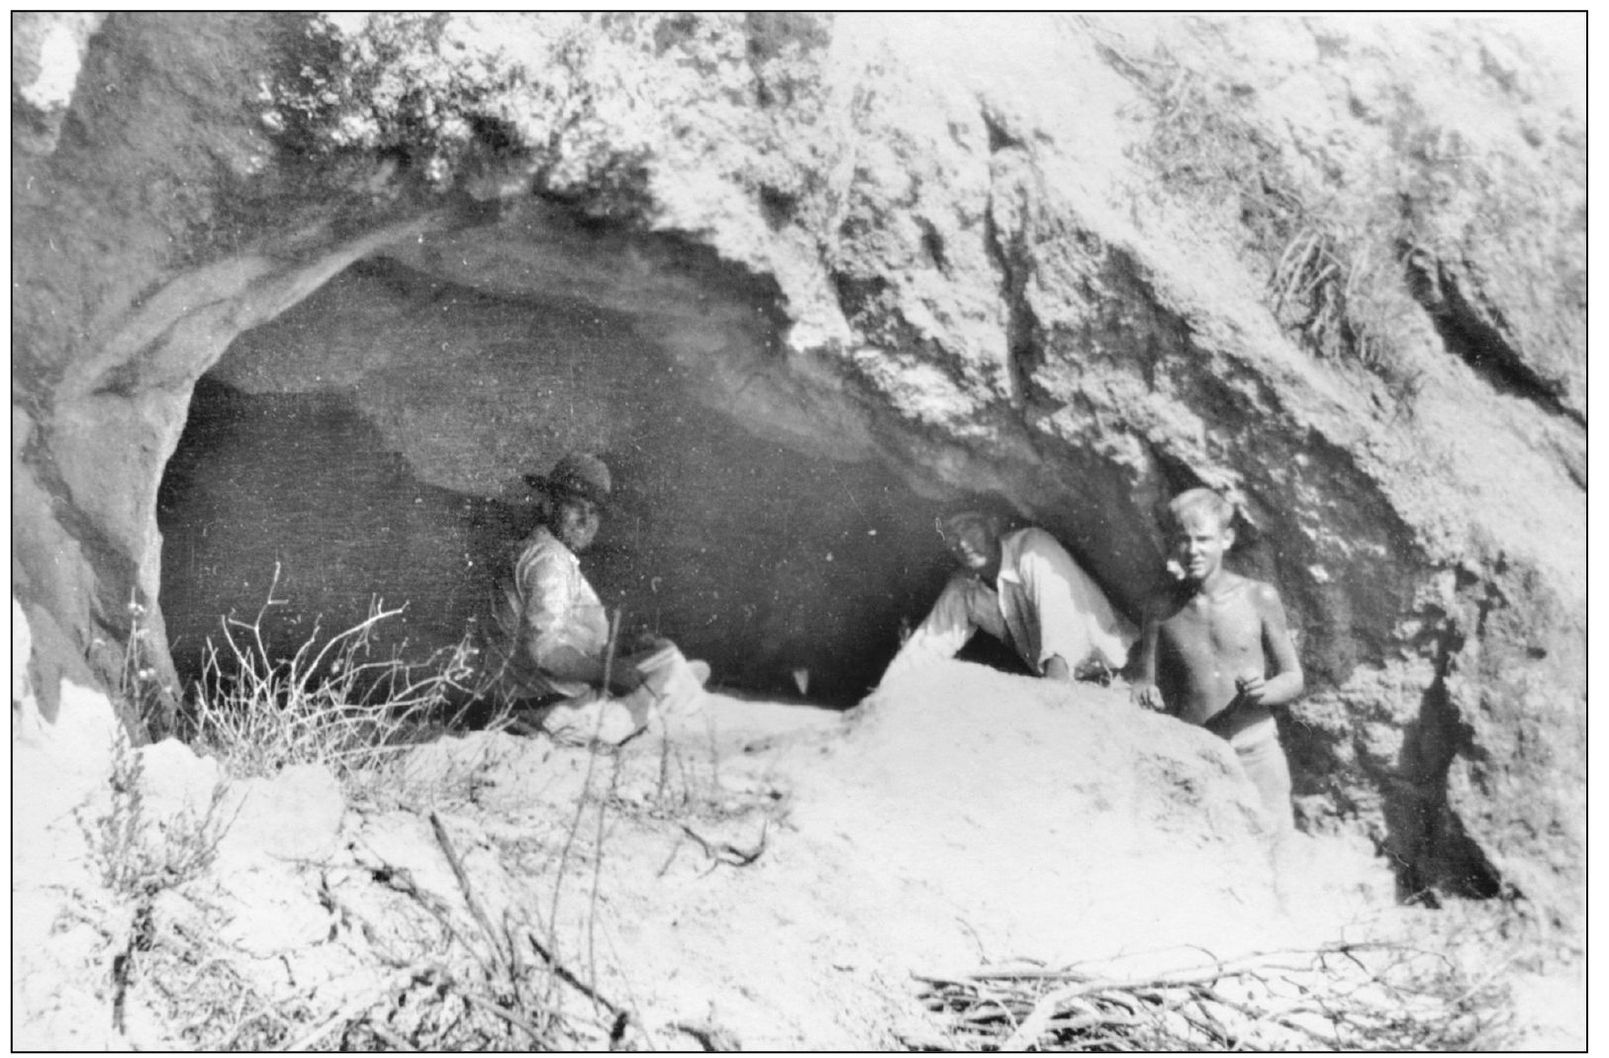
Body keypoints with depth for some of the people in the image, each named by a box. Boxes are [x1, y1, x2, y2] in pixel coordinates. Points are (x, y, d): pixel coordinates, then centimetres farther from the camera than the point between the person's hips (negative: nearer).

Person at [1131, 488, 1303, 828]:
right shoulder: (1162, 609, 3)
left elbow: (1294, 679, 7)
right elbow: (1146, 686, 7)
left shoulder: (1259, 598, 1)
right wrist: (1146, 693, -16)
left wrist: (1263, 692, -14)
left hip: (1256, 752, 0)